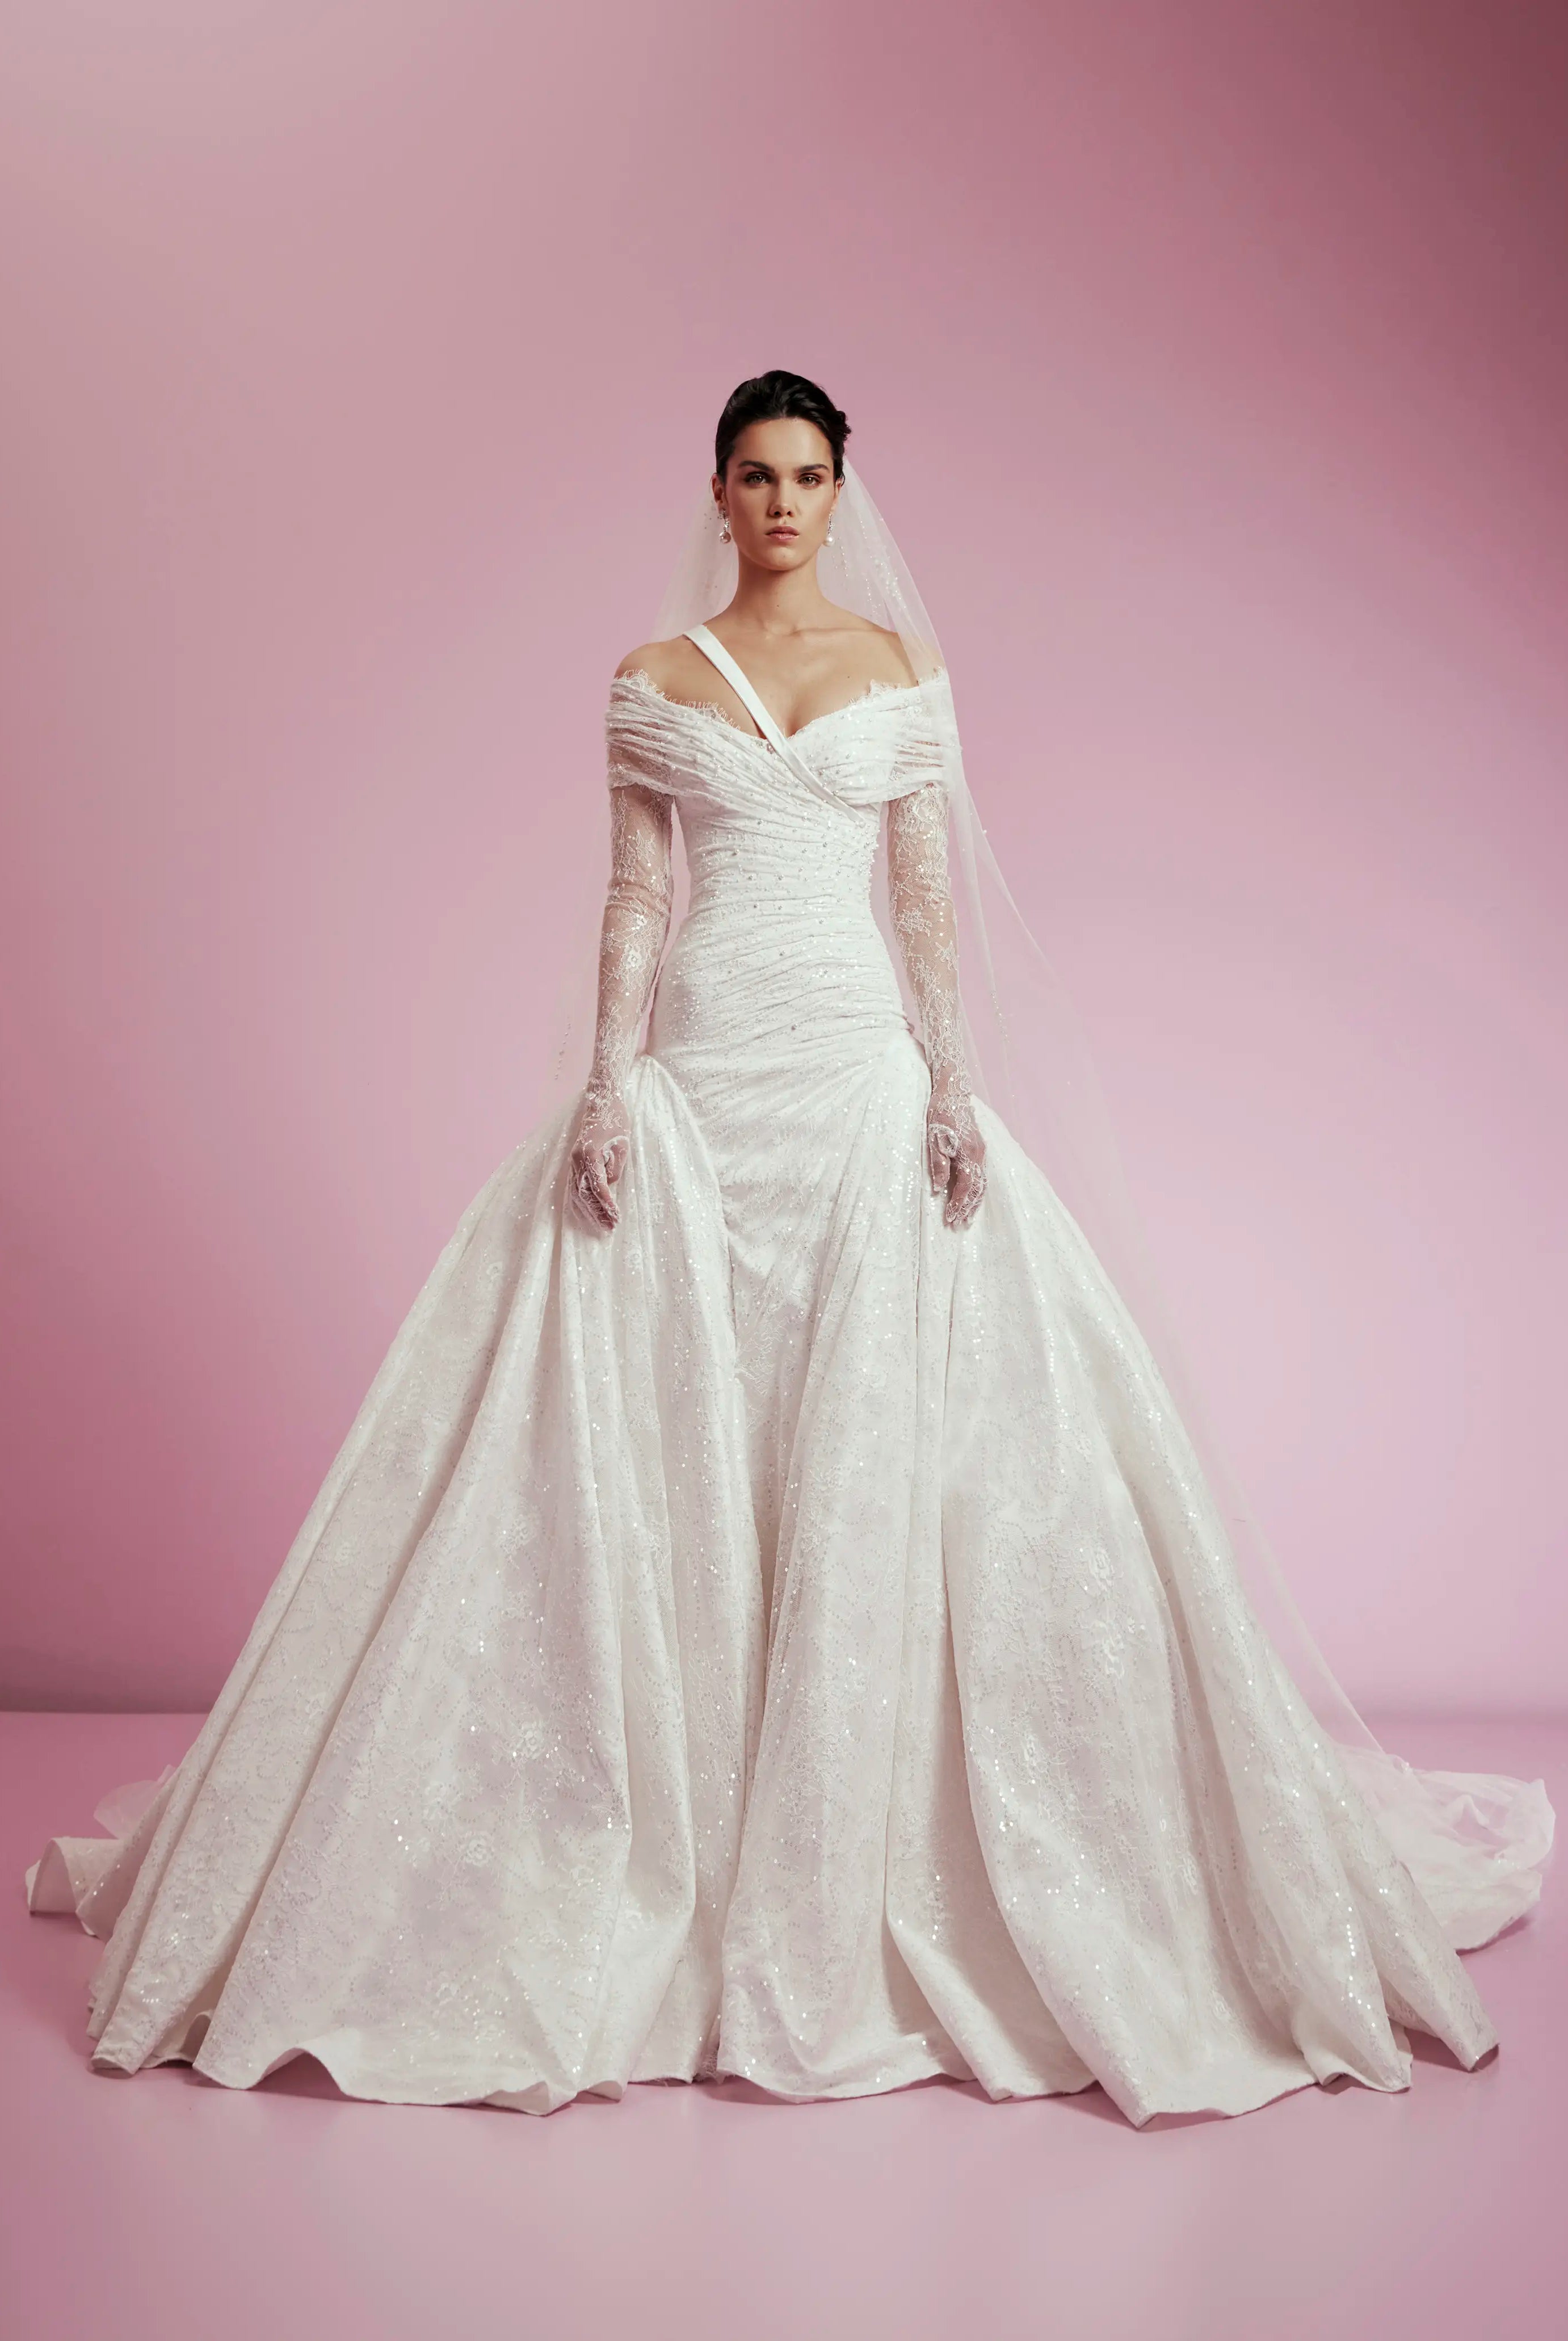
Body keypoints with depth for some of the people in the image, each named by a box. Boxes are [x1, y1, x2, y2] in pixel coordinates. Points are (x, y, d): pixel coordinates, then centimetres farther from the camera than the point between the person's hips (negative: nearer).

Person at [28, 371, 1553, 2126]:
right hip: (698, 1071, 0)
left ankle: (861, 1869, 10)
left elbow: (929, 888, 6)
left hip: (862, 1068, 0)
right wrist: (607, 1084, -6)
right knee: (660, 1442, -2)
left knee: (880, 1442, -3)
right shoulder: (652, 680, 10)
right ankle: (662, 1856, 12)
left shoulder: (899, 661, 10)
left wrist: (956, 1084, -5)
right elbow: (634, 896, 5)